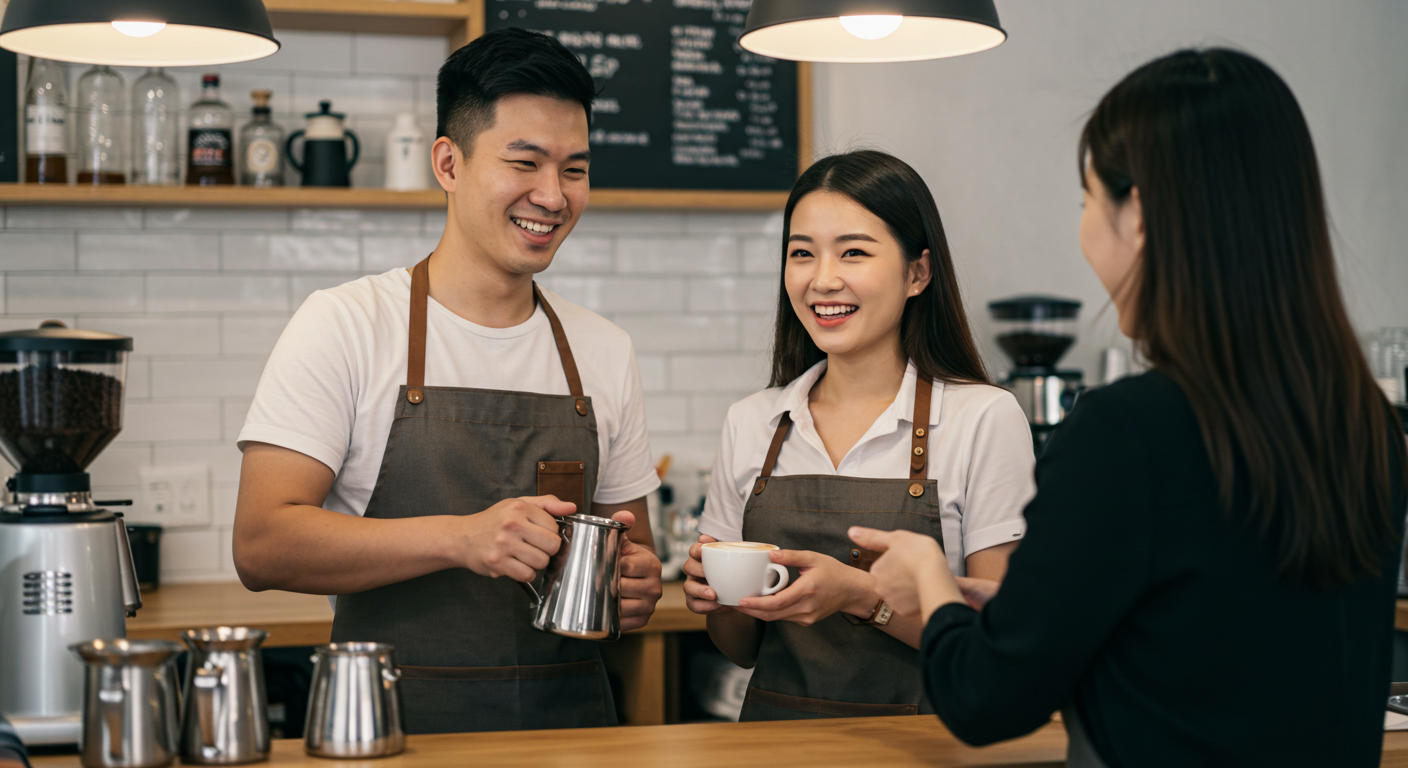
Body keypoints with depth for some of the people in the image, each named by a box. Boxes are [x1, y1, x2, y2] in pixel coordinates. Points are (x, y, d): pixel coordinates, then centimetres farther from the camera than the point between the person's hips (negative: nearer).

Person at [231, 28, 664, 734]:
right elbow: (261, 546, -12)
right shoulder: (344, 325, -4)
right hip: (396, 723, -5)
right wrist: (459, 537, -23)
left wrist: (638, 585, -5)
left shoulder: (604, 352, 10)